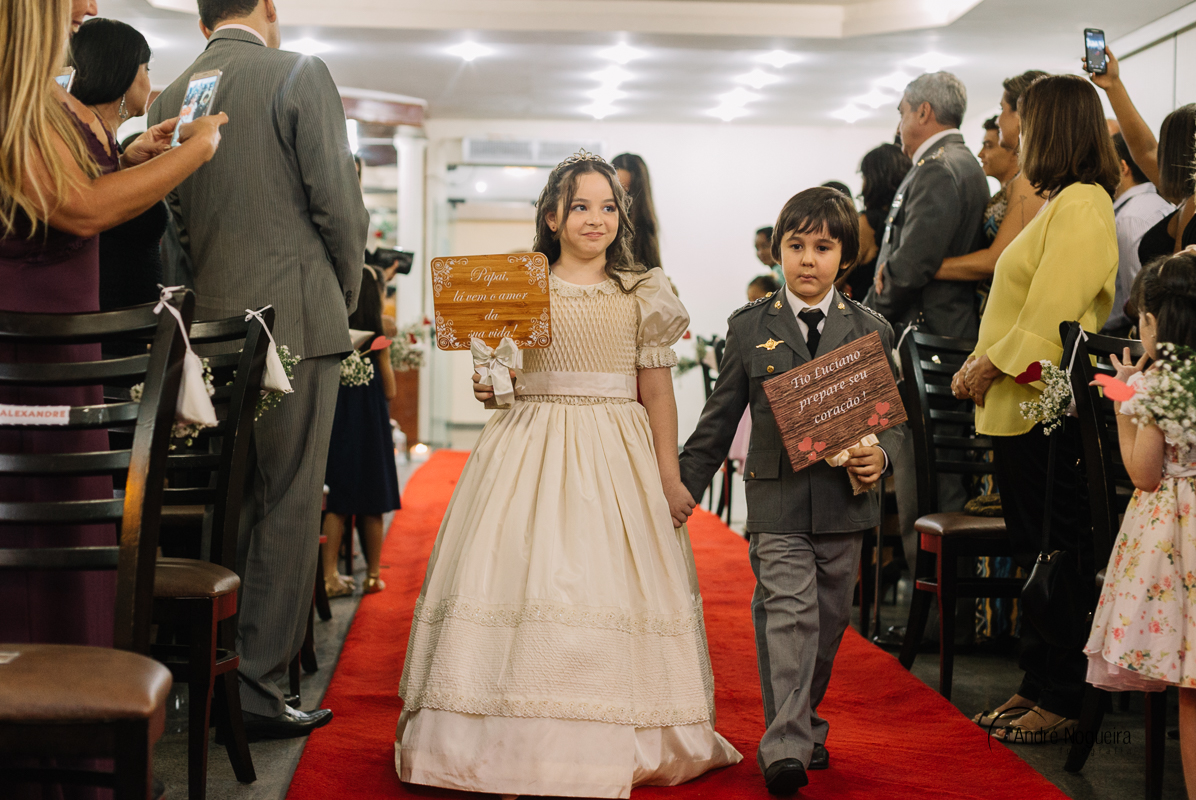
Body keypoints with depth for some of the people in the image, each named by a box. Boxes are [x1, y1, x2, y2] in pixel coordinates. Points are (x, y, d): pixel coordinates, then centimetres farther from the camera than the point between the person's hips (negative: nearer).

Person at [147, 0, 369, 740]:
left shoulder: (170, 98, 10)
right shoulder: (301, 76, -5)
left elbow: (170, 220, 13)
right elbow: (339, 205, -9)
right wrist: (346, 296, 6)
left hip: (208, 327, 6)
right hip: (295, 319, -6)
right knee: (289, 505, 0)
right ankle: (257, 685, 3)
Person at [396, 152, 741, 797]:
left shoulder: (640, 293, 5)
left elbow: (657, 393, 4)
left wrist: (669, 478, 0)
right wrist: (487, 388, -8)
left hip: (615, 454, -1)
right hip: (527, 448, 1)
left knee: (608, 586, -3)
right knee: (520, 580, -6)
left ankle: (612, 747, 8)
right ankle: (515, 746, 2)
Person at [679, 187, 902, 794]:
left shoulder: (871, 331, 6)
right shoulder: (749, 327, 4)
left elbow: (891, 417, 10)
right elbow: (719, 419, 9)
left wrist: (880, 456, -11)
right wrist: (684, 485, 7)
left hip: (843, 502, 2)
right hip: (776, 499, -2)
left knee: (828, 620, 11)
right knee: (788, 614, -12)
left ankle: (804, 726, 30)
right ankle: (786, 749, -12)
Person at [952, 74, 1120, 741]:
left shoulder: (1082, 205, -14)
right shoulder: (1060, 203, 18)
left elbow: (1051, 314, -20)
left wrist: (994, 365, -11)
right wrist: (983, 366, 10)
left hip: (1050, 407, -10)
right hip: (1023, 404, 10)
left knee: (1057, 554, -3)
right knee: (1034, 553, 14)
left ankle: (1062, 700, 5)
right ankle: (1038, 685, 22)